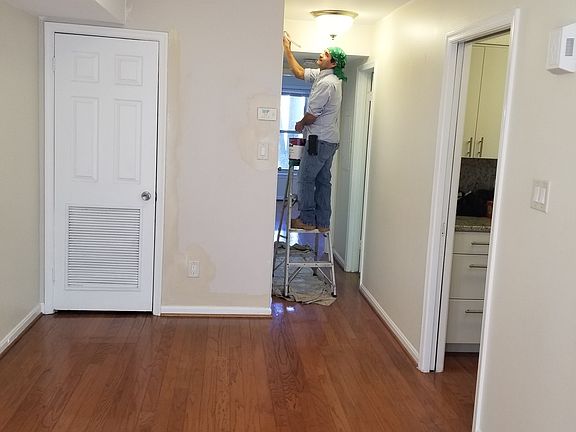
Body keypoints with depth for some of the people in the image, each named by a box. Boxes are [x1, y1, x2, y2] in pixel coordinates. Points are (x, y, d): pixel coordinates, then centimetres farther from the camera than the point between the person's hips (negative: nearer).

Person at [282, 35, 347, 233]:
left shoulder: (327, 82, -18)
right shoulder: (322, 75, 12)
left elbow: (312, 114, -17)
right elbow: (299, 72, 23)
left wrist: (300, 124, 2)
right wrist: (287, 50, 22)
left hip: (320, 139, -10)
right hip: (330, 140, 10)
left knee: (306, 178, -2)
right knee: (323, 180, 10)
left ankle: (307, 220, 3)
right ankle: (323, 222, 13)